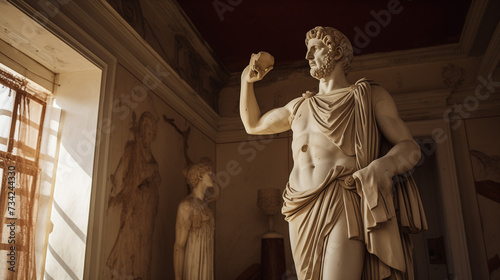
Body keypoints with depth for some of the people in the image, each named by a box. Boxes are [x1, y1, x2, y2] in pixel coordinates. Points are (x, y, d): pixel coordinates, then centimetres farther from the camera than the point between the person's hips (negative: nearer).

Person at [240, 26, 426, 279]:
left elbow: (410, 147, 5)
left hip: (344, 203, -5)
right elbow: (253, 124, 39)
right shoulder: (299, 106, 27)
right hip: (303, 210, 5)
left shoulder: (370, 95, 13)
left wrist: (383, 167, -20)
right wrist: (247, 80, 25)